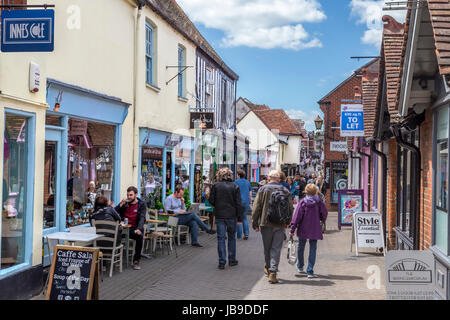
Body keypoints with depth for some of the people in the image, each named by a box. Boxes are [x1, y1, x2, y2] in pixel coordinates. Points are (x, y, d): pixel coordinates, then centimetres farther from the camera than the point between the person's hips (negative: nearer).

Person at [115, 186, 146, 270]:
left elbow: (142, 218, -13)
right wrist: (121, 205, -11)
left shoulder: (141, 204, 1)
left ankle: (136, 261, -22)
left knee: (140, 236, -35)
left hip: (134, 228, -2)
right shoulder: (124, 203, 11)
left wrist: (138, 229, -31)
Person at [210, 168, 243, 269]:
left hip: (219, 215, 0)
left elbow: (211, 200, -2)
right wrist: (240, 218, 1)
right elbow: (238, 203, -4)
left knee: (221, 238, 4)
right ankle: (232, 260, 21)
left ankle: (222, 262, 3)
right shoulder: (235, 186, -4)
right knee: (232, 237, 15)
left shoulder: (215, 186, -4)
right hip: (232, 216, 0)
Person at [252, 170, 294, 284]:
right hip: (280, 224, 0)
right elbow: (290, 208, 8)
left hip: (266, 223, 0)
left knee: (267, 248, 15)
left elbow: (256, 207, -2)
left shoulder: (263, 189, -1)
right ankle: (272, 272, -7)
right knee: (276, 248, 1)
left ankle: (268, 268, 30)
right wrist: (287, 222, 21)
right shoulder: (285, 191, 3)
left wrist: (255, 223, 5)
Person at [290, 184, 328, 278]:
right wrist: (322, 220, 22)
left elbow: (297, 216, -10)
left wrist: (292, 229, -7)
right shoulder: (319, 202, -5)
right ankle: (310, 272, -3)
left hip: (303, 229, 1)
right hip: (315, 230, -1)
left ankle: (300, 267, 36)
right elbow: (324, 213, -2)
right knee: (313, 249, 3)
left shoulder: (302, 202, -7)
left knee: (301, 247, 19)